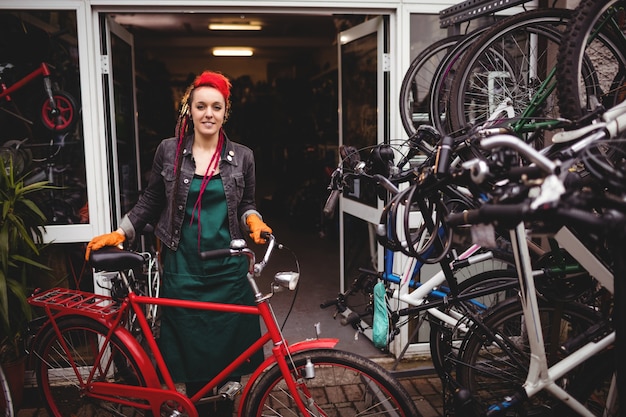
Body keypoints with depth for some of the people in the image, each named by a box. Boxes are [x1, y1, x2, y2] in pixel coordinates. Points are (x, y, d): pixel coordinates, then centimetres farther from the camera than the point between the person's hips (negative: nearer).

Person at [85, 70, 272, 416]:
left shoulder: (241, 157, 3)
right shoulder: (169, 150, 1)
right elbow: (151, 202, 9)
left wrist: (253, 220, -9)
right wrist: (119, 233, 2)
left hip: (228, 268, 1)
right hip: (183, 268, 0)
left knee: (228, 349, 6)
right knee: (191, 349, 5)